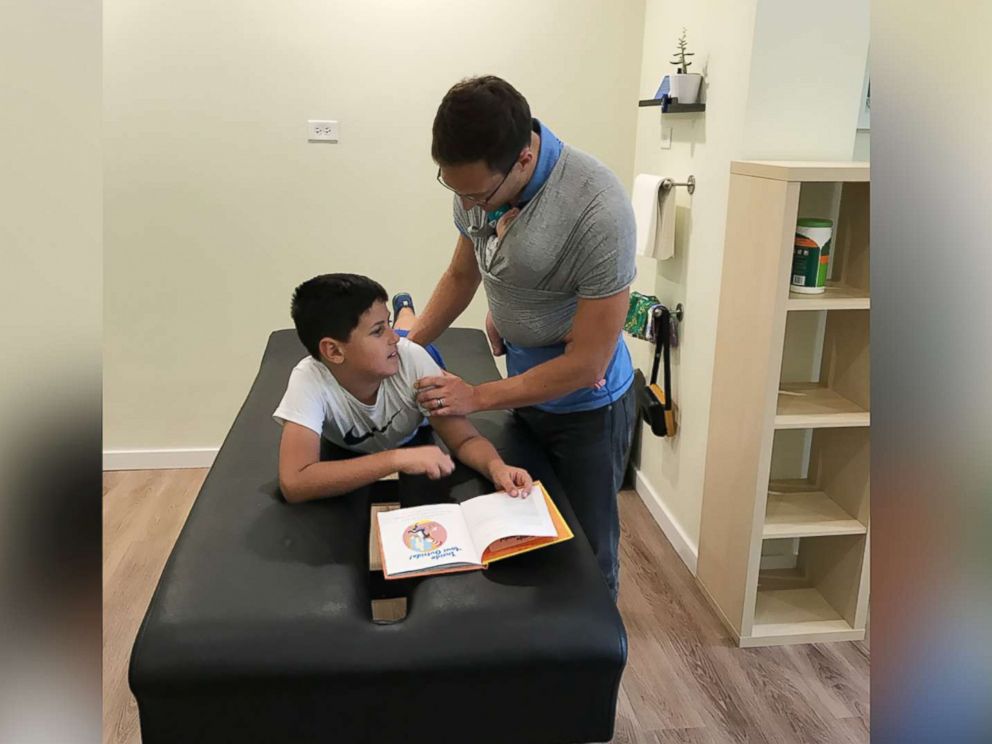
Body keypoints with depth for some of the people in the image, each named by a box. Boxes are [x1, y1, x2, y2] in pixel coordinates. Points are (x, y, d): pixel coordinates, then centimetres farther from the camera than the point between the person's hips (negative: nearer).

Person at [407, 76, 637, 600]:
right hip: (524, 388, 6)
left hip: (586, 406, -6)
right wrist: (407, 345, -3)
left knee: (586, 552, 11)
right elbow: (462, 273, 8)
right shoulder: (478, 179, -12)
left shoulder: (598, 212, -32)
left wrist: (477, 397, -19)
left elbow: (586, 364, -25)